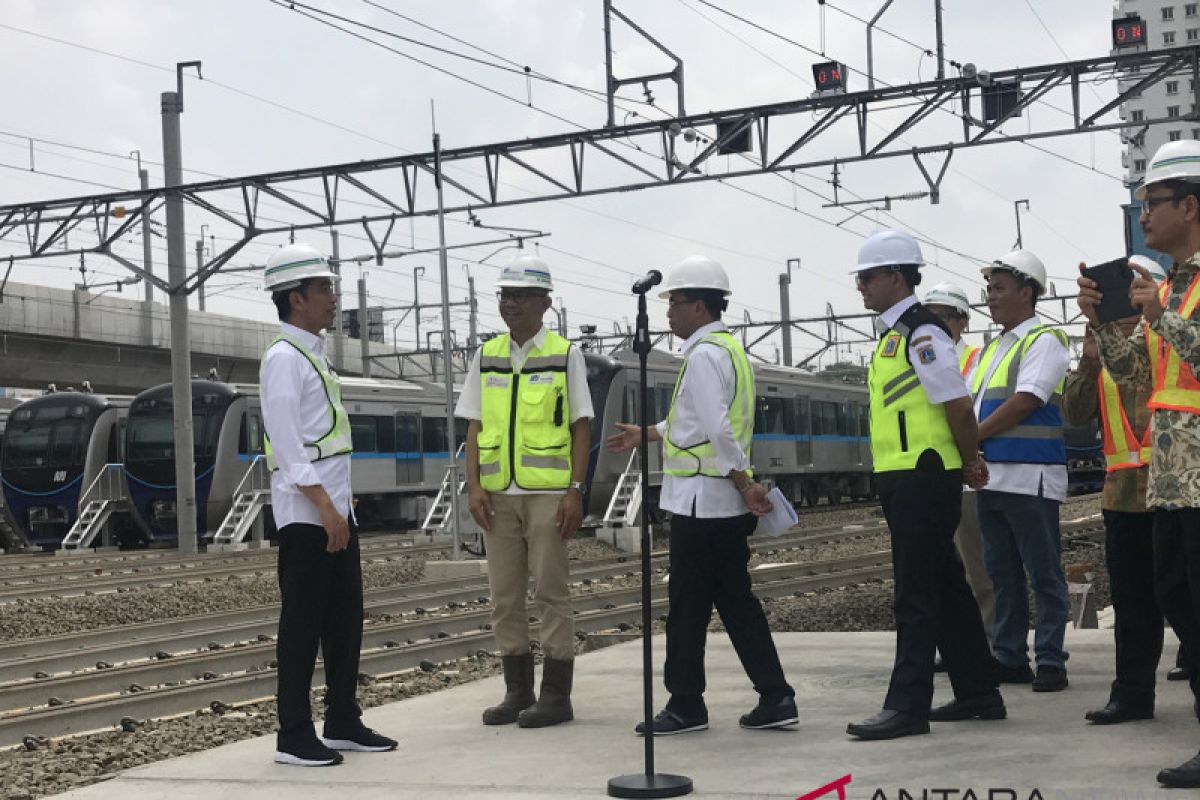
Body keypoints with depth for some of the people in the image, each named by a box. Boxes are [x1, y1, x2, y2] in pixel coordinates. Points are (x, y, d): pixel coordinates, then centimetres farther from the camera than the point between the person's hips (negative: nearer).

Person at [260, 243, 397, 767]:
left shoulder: (314, 355, 18)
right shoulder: (283, 358, -10)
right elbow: (287, 444, -18)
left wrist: (338, 507, 18)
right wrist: (325, 507, -21)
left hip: (335, 508, 9)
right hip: (306, 513, -9)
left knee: (346, 617, 11)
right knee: (303, 621, -4)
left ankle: (342, 723, 20)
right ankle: (294, 736, 3)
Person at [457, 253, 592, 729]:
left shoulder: (565, 355, 2)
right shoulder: (486, 356, 11)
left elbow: (581, 428, 0)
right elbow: (474, 426, 10)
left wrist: (576, 491, -8)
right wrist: (474, 485, -1)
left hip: (548, 493, -4)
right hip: (498, 495, 4)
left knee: (551, 593, -2)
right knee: (504, 597, 6)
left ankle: (556, 695, 4)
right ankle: (518, 691, 15)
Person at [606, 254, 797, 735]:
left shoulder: (704, 355, -15)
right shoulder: (729, 349, 16)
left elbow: (719, 429, -23)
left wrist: (744, 483, -21)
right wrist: (648, 434, 31)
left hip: (700, 499, -10)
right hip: (725, 502, 10)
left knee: (689, 605, 0)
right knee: (735, 600, 11)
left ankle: (685, 705, 8)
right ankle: (775, 698, 11)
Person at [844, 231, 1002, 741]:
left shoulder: (921, 332, -14)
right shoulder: (896, 333, 16)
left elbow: (958, 406, -17)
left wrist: (968, 462, -5)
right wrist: (967, 464, 18)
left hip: (922, 480, -10)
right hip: (903, 481, 10)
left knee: (916, 594, -7)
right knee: (945, 587, 14)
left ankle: (907, 705, -4)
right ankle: (977, 694, 22)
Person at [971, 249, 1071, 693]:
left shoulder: (1044, 340, -4)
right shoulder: (991, 349, 20)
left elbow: (1025, 401, -15)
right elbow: (969, 405, 18)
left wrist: (972, 437, -10)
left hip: (1029, 476, -8)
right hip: (990, 475, 8)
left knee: (1044, 574, -3)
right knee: (1002, 574, 11)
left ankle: (1050, 662, 1)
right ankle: (1009, 658, 17)